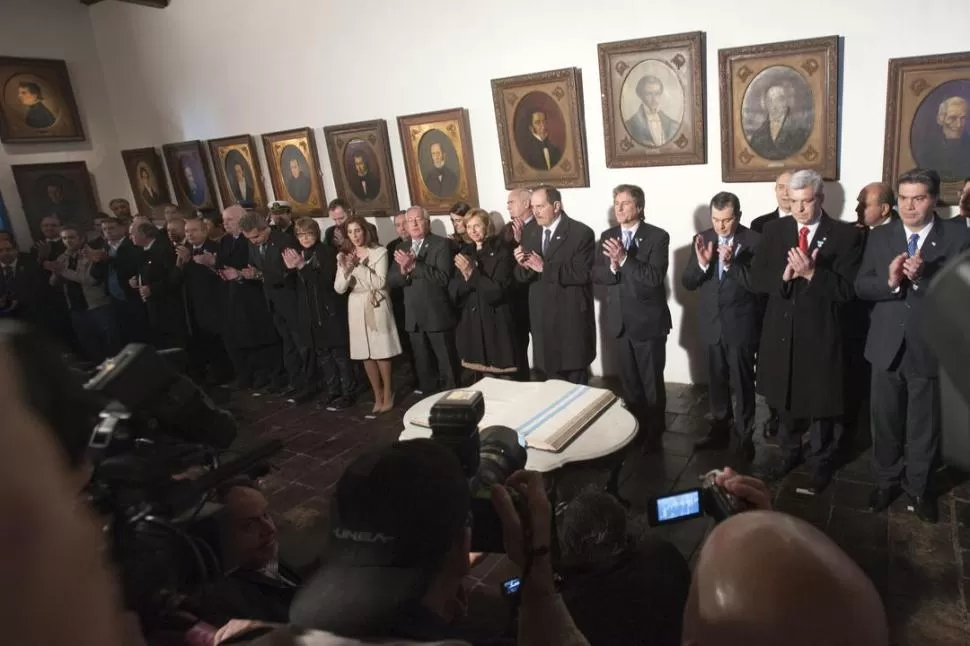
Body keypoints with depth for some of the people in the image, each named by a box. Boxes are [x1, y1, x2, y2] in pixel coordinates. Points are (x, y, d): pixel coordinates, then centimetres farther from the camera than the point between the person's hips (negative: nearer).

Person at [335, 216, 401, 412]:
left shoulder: (379, 252, -7)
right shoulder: (345, 256, 5)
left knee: (381, 352, 2)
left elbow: (380, 282, -16)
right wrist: (346, 269, -20)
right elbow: (339, 288, -2)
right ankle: (378, 395, 22)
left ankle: (387, 393, 18)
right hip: (357, 307, 4)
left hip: (376, 306, -4)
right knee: (365, 353, 8)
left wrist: (358, 266, -21)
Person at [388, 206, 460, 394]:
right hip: (413, 318, 6)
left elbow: (444, 277, -18)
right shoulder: (402, 249, 12)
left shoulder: (441, 244, -6)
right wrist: (403, 270, -16)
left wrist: (414, 265, -23)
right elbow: (390, 281, 5)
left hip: (437, 315, -6)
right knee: (423, 367, 16)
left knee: (447, 366, 2)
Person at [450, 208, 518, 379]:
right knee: (483, 379, 7)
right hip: (471, 323, 5)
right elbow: (453, 291, 5)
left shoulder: (501, 251, -6)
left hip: (495, 324, -4)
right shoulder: (465, 252, 10)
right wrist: (464, 277, -14)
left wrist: (472, 273, -21)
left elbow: (497, 291, -12)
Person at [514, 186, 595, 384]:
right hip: (542, 319, 5)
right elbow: (522, 278, 8)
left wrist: (545, 267, -23)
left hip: (572, 320, -5)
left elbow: (583, 274, -19)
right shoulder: (530, 234, 9)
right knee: (550, 380, 14)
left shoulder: (581, 233, -10)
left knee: (576, 381, 7)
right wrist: (523, 265, -15)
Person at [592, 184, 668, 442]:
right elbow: (596, 275, 0)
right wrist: (612, 267, -21)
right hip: (620, 321, 5)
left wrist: (624, 259, -29)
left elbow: (655, 277, -21)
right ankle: (636, 428, 35)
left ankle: (654, 432, 26)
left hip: (648, 321, -5)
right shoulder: (608, 236, 6)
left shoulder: (657, 236, -10)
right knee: (629, 381, 17)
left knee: (651, 380, 8)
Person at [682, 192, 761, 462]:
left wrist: (731, 263, -30)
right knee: (717, 380, 17)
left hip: (741, 324, -4)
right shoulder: (703, 239, 0)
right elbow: (687, 283, -3)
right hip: (713, 322, 4)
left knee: (742, 382, 8)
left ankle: (743, 436, 22)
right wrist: (702, 263, -22)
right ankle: (720, 428, 33)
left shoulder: (754, 241, -12)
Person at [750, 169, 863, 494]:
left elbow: (848, 289, -13)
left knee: (821, 403, 10)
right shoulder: (774, 230, 3)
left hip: (820, 333, -3)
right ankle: (790, 452, 41)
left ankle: (821, 462, 32)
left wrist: (812, 273, -26)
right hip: (781, 331, 3)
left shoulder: (845, 235, -7)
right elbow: (756, 278, -1)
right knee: (785, 397, 19)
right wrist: (784, 275, -19)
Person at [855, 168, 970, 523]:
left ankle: (919, 486, 33)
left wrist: (923, 276, -28)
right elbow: (861, 286, -3)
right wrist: (890, 281, -22)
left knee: (924, 425, 13)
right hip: (887, 346, 2)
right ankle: (887, 480, 34)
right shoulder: (880, 236, 2)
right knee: (886, 421, 15)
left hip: (931, 348, -2)